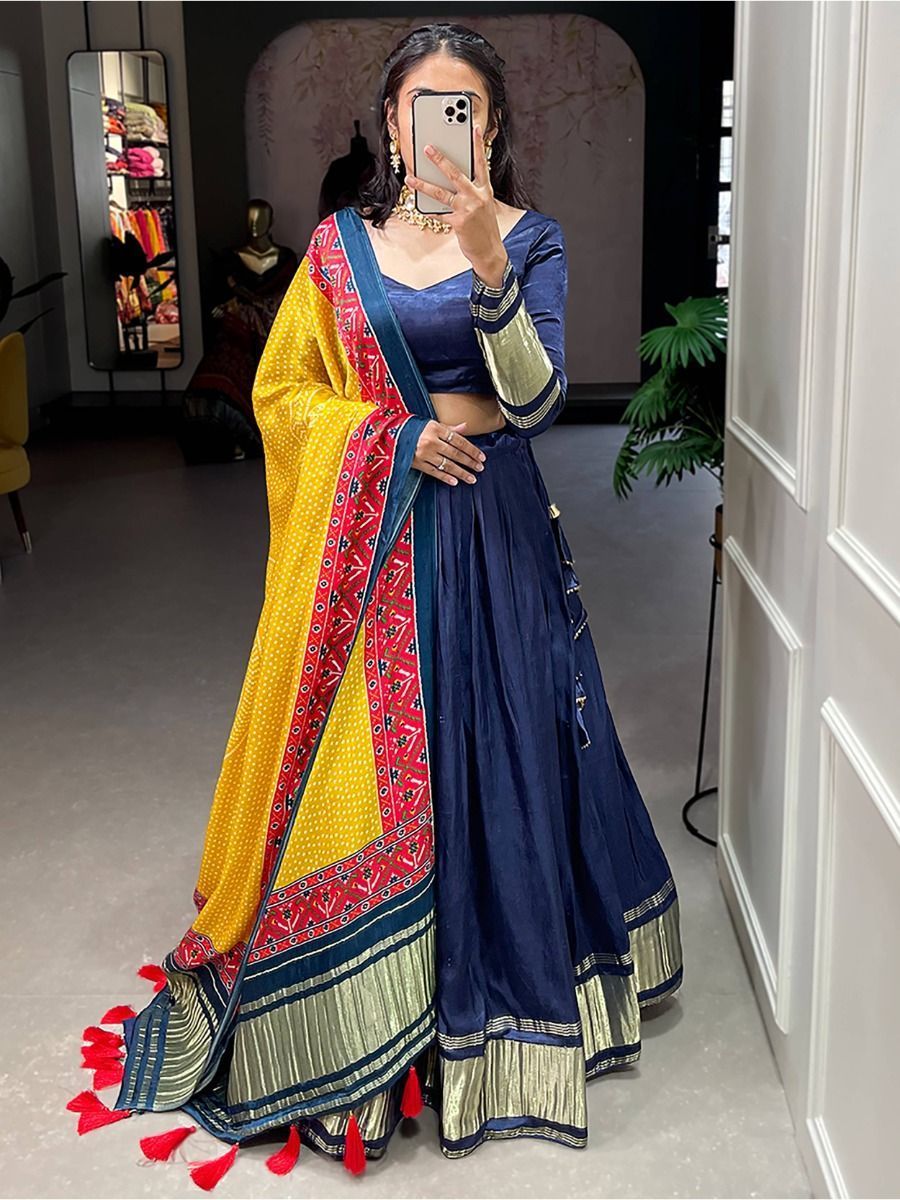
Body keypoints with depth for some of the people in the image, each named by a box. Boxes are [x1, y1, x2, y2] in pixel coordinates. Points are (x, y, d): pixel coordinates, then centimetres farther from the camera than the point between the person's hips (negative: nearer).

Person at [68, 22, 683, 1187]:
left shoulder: (529, 235, 1)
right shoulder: (341, 242, 6)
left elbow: (534, 401, -10)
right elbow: (282, 391, 6)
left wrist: (488, 264, -24)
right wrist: (401, 434, -7)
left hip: (493, 532, -1)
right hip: (371, 543, 1)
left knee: (494, 754, 4)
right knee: (361, 766, 1)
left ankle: (498, 994, 23)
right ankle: (353, 1021, 16)